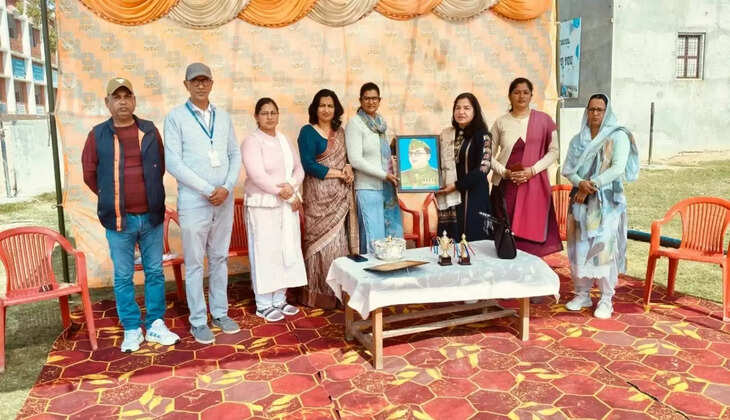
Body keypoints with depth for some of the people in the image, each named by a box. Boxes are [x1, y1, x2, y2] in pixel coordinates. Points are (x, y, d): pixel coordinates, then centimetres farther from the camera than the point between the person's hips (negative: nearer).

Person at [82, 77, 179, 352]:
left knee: (155, 272, 9)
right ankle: (131, 329, 19)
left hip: (151, 216, 2)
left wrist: (150, 196, 10)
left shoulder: (150, 131, 3)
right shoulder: (98, 135, -1)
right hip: (118, 219, -1)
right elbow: (89, 174, 6)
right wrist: (112, 198, 11)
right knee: (123, 277, 7)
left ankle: (155, 325, 22)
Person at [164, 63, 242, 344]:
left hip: (224, 201, 4)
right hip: (193, 201, -4)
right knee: (194, 263, 4)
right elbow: (173, 162, -10)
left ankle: (220, 313, 25)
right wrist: (208, 190, -14)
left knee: (220, 259, 13)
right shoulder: (176, 117, -3)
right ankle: (198, 321, 15)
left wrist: (226, 188, -8)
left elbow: (235, 155, 9)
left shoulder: (223, 117, 10)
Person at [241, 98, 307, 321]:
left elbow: (298, 168, 10)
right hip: (264, 206, -6)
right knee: (266, 254, -1)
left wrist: (291, 187, -12)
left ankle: (279, 299, 21)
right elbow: (258, 176, -18)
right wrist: (287, 195, -15)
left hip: (288, 205, 6)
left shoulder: (284, 140, 13)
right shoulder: (252, 141, -8)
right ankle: (264, 305, 10)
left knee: (287, 251, 9)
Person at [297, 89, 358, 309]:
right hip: (319, 195, -6)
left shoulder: (340, 131, 15)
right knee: (323, 241, -6)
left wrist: (348, 167, -3)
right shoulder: (308, 132, -3)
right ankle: (318, 292, 3)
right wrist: (338, 173, -13)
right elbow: (308, 164, -13)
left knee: (341, 241, 6)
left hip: (341, 195, 6)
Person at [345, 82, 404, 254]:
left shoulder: (381, 122, 14)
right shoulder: (354, 123, -6)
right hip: (368, 189, -7)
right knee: (374, 239, -4)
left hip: (388, 187, 7)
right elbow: (355, 160, -14)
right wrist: (384, 175, -14)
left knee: (396, 236, 9)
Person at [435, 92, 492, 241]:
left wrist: (457, 185, -14)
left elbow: (483, 168, -12)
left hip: (473, 197, -4)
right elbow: (438, 162, 16)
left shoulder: (482, 136, -5)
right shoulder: (446, 135, 10)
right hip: (448, 198, 4)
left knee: (471, 242, 0)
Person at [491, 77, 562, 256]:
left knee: (531, 235, -2)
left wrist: (532, 170, -9)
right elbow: (489, 155, 8)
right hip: (506, 186, 1)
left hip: (534, 185, -1)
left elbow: (554, 151, 4)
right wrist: (505, 172, -7)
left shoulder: (544, 120, 4)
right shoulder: (501, 123, 7)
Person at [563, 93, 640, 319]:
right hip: (580, 200, 4)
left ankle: (606, 300, 4)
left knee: (604, 247, -6)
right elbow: (567, 168, 5)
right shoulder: (578, 139, 12)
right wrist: (580, 183, -15)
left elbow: (618, 168, -13)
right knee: (579, 247, 6)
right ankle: (582, 294, 19)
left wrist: (592, 185, -16)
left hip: (607, 201, -4)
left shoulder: (618, 137, -2)